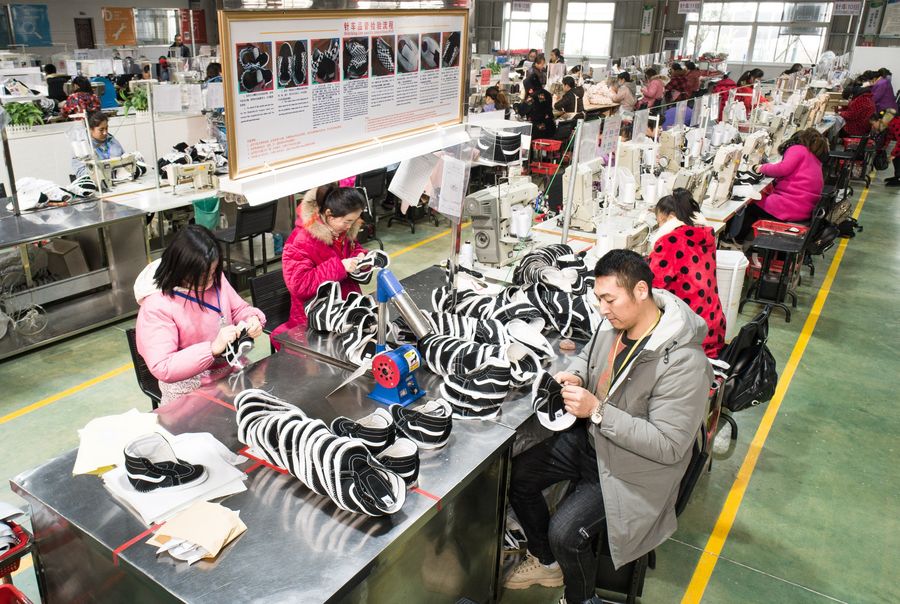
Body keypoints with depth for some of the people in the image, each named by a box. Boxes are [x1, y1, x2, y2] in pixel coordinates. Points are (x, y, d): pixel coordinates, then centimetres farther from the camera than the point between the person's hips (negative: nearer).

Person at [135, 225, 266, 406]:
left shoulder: (215, 279, -1)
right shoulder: (156, 306, -19)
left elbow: (239, 309, 14)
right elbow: (162, 368, -23)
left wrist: (253, 319, -10)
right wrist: (213, 348, -31)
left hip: (233, 371, 6)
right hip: (189, 389, -6)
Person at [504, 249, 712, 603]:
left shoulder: (683, 362, -29)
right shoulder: (615, 324, -7)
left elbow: (668, 445, -28)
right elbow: (590, 355, 16)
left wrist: (597, 411, -31)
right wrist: (575, 376, -9)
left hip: (632, 468, -7)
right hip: (591, 438, 8)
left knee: (565, 531, -21)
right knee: (517, 475, 3)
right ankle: (546, 563, 26)